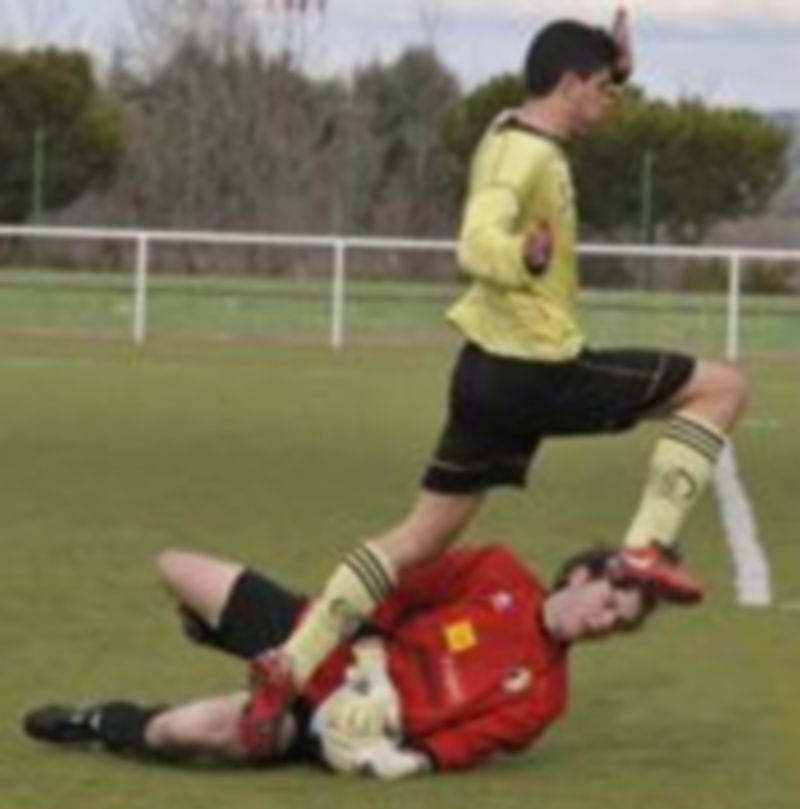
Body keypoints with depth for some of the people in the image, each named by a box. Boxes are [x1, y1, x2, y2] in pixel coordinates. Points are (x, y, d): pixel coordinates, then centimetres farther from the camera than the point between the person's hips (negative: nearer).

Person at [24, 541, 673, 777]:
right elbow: (396, 588, 1)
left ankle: (104, 727, -2)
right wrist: (369, 655, -12)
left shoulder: (542, 693, -7)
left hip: (335, 728, -3)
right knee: (178, 569, -3)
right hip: (334, 645, 3)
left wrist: (410, 761, -30)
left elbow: (461, 745, -12)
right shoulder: (499, 575, -5)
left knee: (204, 732, -31)